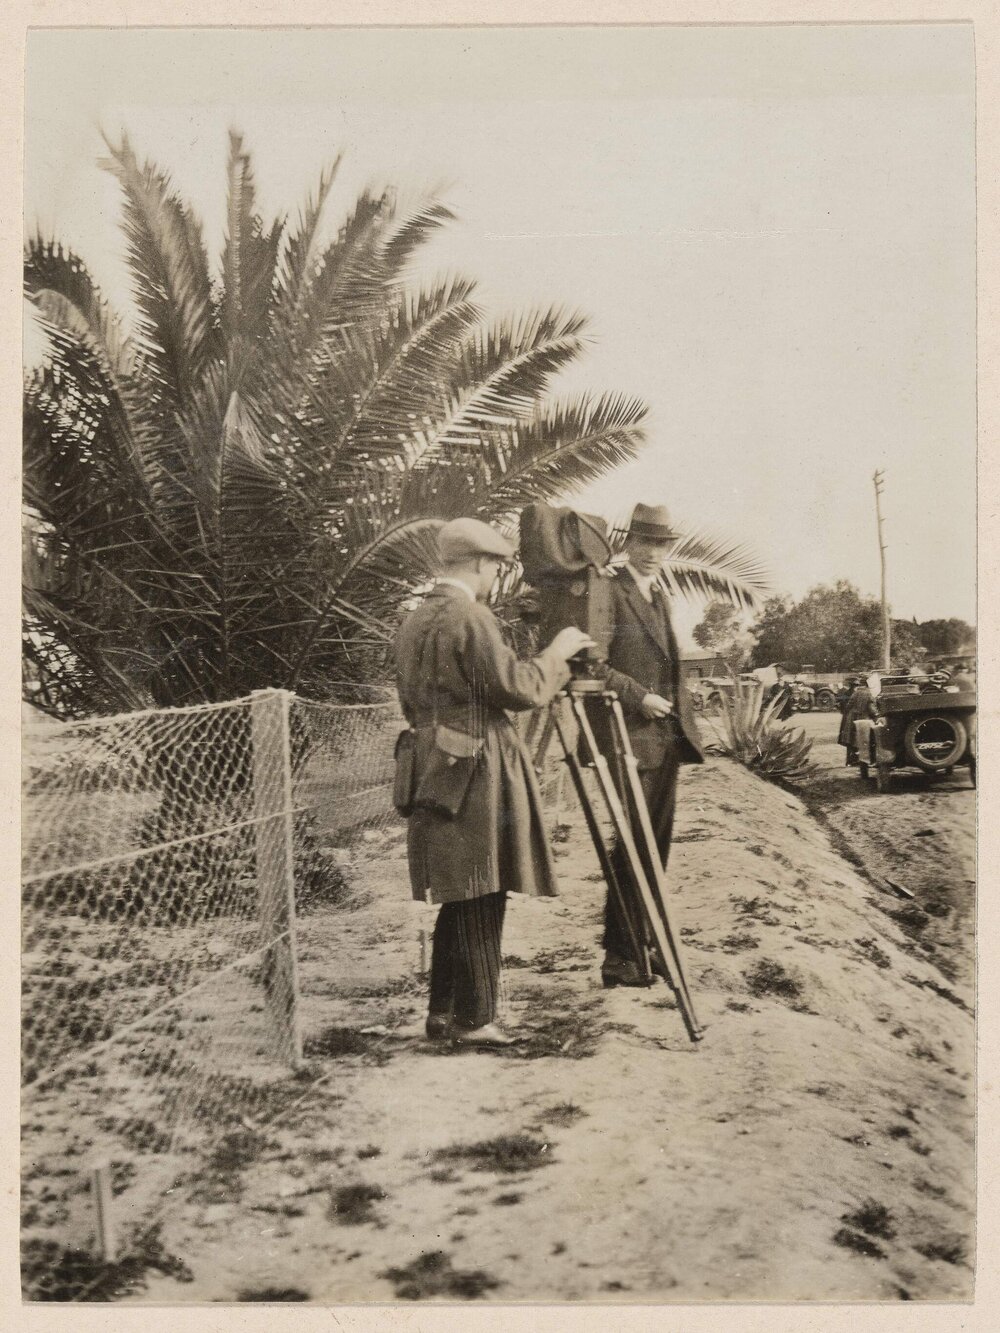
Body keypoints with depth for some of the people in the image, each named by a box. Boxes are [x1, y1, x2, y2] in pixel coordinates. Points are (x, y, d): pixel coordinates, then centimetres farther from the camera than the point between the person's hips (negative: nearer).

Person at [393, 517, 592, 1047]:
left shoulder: (411, 624, 14)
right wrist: (555, 653, -1)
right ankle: (474, 1019, 3)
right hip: (475, 772, -9)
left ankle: (442, 1011, 19)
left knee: (459, 899, 15)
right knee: (480, 901, -2)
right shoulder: (469, 617, -14)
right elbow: (518, 688, -16)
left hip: (433, 774, 9)